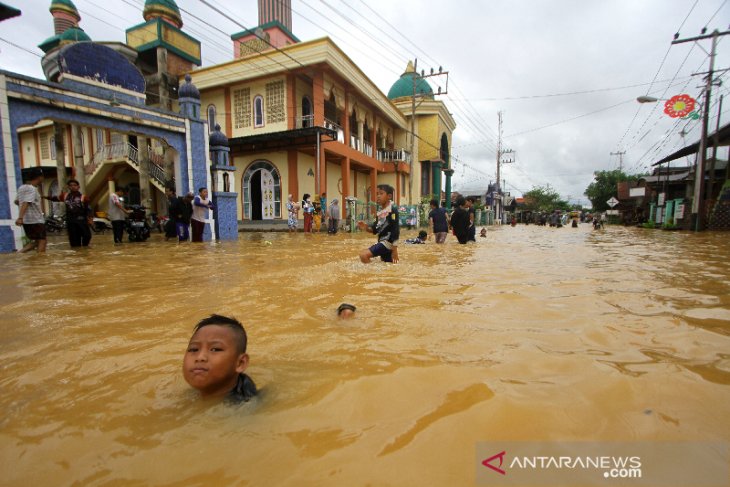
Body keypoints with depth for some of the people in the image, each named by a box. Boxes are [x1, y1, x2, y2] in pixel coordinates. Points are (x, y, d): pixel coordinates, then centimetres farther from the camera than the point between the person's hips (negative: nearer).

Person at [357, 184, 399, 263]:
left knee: (364, 255, -20)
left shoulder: (392, 210, -14)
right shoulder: (380, 212, 11)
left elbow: (395, 230, -17)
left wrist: (394, 250, -20)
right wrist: (366, 228, -6)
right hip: (382, 242, 9)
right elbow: (375, 230, 16)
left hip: (388, 242, -9)